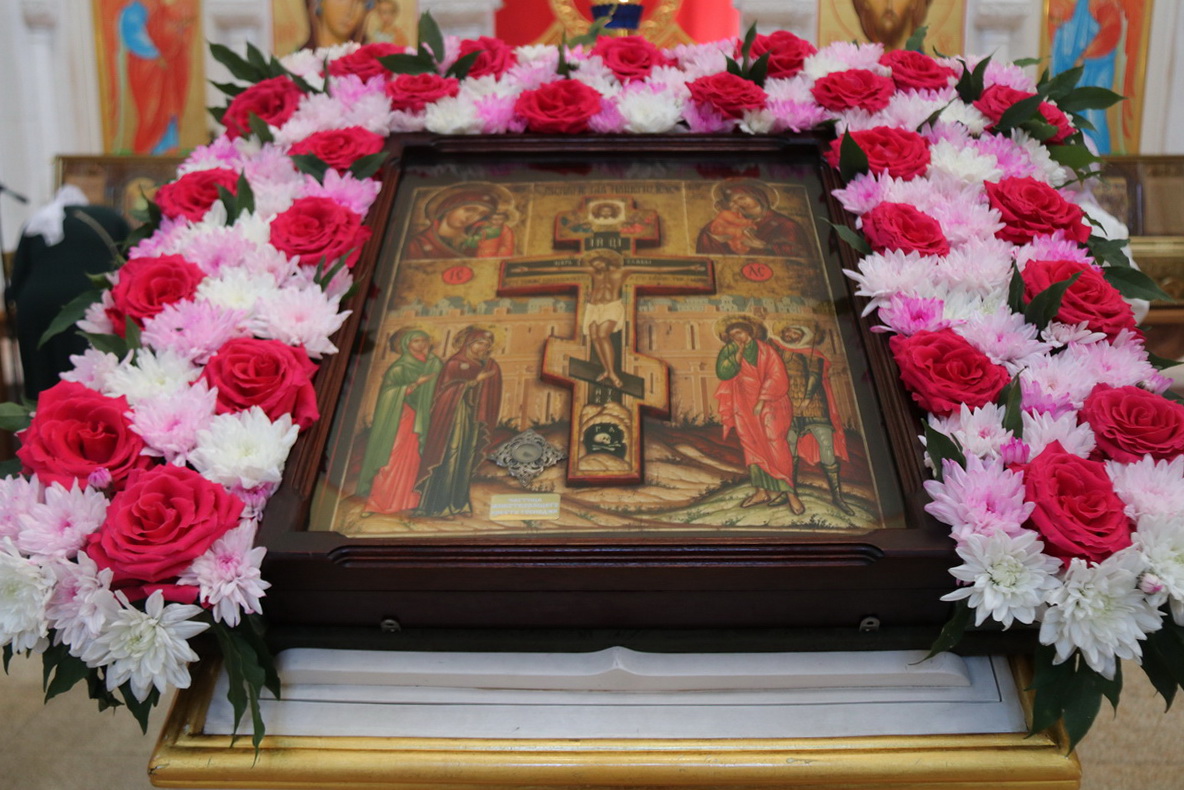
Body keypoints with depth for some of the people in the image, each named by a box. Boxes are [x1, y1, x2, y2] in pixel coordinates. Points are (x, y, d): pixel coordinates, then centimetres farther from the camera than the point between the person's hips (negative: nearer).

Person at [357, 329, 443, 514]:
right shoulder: (400, 367, -2)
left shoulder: (434, 364, 9)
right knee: (391, 456, -8)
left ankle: (404, 501, 4)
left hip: (423, 418, 4)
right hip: (400, 416, -4)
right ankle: (376, 502, -5)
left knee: (413, 458, 0)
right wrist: (416, 384, -20)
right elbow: (390, 390, -11)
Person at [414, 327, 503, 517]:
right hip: (454, 414, -5)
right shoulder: (454, 364, -4)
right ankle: (439, 504, -4)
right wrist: (476, 380, -15)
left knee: (467, 459, 4)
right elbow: (447, 390, -10)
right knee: (449, 457, -8)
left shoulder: (491, 366, 10)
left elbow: (492, 398, 12)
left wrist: (486, 422, 6)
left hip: (475, 417, 5)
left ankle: (458, 504, 9)